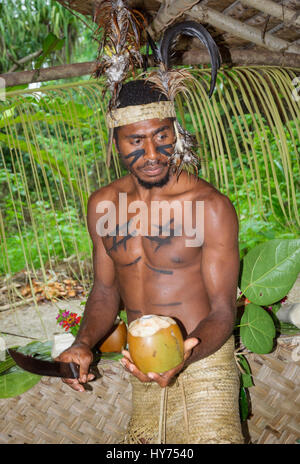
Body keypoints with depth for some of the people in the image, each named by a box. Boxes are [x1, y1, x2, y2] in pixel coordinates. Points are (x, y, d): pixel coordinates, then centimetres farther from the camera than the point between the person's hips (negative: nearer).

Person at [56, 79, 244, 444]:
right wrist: (83, 344, -9)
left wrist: (184, 357, -31)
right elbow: (105, 291, 9)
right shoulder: (102, 204, 1)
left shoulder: (211, 207, -14)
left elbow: (222, 311, -12)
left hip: (203, 360, -4)